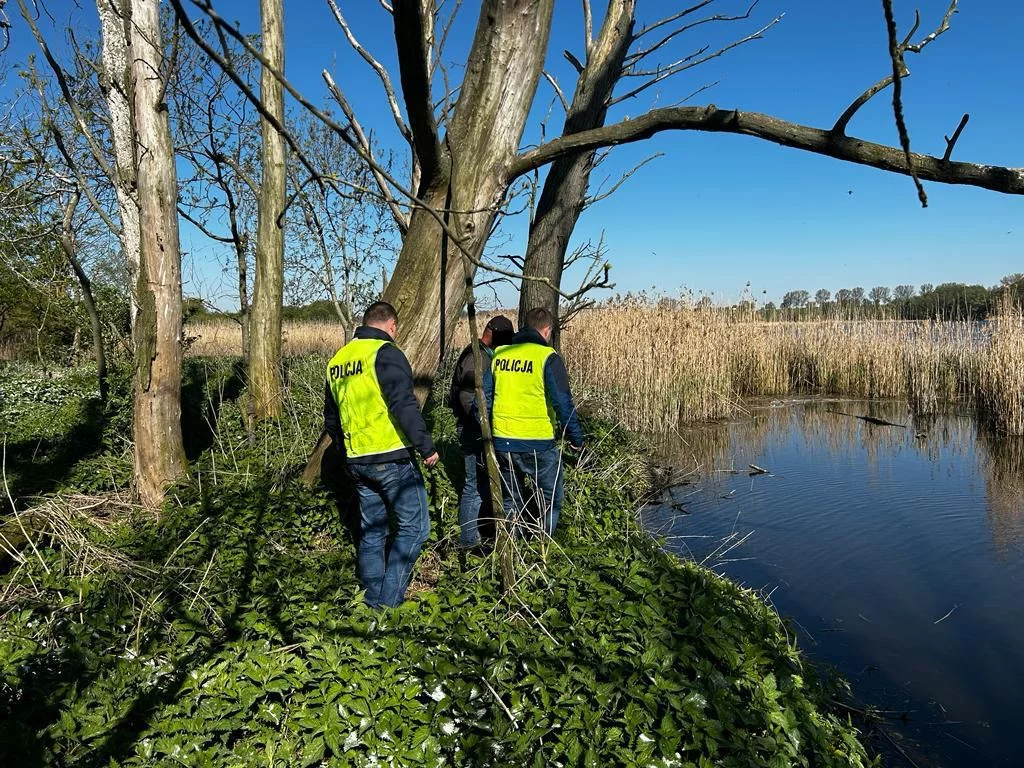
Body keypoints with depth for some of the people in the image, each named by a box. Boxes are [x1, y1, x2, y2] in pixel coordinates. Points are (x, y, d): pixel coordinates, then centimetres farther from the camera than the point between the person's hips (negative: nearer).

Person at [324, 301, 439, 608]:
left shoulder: (337, 360, 14)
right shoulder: (386, 353, -11)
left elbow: (331, 419, 21)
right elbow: (404, 406, -22)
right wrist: (427, 447, -16)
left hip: (357, 461, 8)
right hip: (392, 458, -8)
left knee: (372, 530, 17)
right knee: (414, 526, 2)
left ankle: (373, 601, 23)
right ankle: (390, 601, 1)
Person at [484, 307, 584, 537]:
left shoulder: (498, 354, 5)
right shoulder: (548, 357, -10)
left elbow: (483, 397, 7)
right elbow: (563, 403, -12)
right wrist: (576, 438, -2)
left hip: (502, 441, 5)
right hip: (538, 443, -4)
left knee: (510, 501, 20)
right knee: (550, 500, 14)